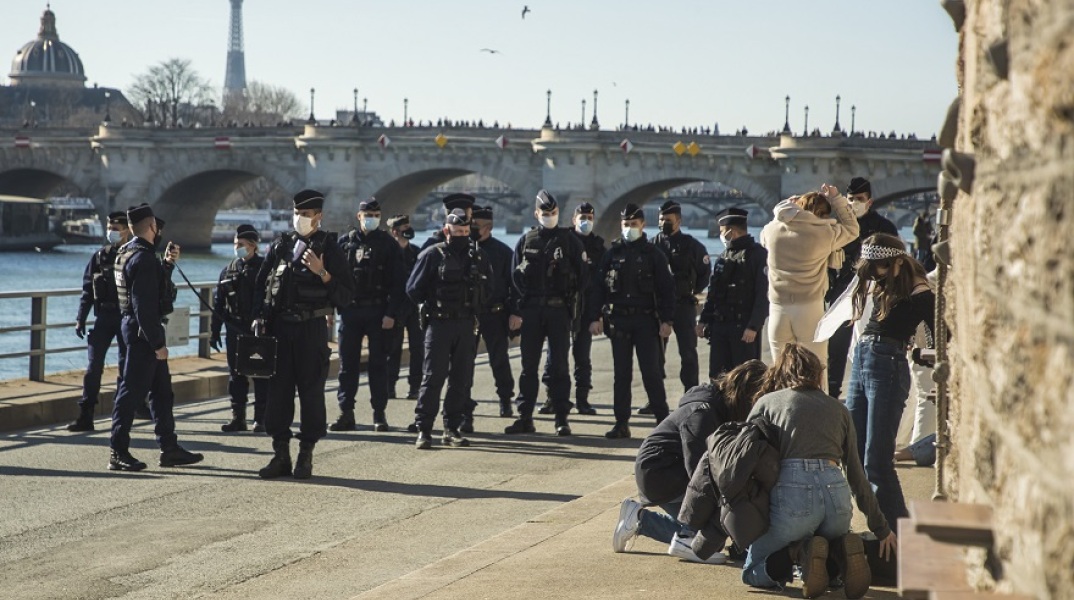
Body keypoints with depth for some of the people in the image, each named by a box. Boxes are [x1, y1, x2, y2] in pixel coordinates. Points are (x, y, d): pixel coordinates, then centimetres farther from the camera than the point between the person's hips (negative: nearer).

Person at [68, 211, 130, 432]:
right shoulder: (100, 256, 7)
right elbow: (87, 289, 9)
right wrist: (81, 319, 4)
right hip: (104, 316, 2)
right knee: (94, 366, -3)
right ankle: (85, 417, -3)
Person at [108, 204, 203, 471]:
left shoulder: (128, 253, 13)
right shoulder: (144, 258, -19)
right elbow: (144, 306, -23)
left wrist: (168, 264, 18)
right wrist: (157, 343, -21)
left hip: (142, 330, 11)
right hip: (144, 331, -11)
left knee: (162, 391, 14)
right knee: (132, 391, -5)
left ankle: (169, 448, 20)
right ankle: (118, 453, 0)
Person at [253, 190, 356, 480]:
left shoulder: (328, 249, -1)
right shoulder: (280, 245, 10)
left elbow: (346, 294, -5)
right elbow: (262, 284, 16)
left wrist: (322, 273, -18)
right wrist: (260, 318, 4)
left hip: (312, 328, -4)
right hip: (279, 327, 4)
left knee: (311, 392, 1)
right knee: (278, 390, 5)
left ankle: (306, 456, 10)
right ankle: (281, 455, 13)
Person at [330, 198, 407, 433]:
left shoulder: (389, 245, 1)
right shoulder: (345, 243, 7)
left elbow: (399, 282, -3)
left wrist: (392, 314, -11)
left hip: (378, 312, -2)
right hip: (350, 311, 2)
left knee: (378, 364, 3)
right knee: (347, 363, 2)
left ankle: (379, 414, 9)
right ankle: (346, 414, 7)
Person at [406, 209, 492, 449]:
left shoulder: (478, 255, 8)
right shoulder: (432, 255, -4)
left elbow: (488, 286, 21)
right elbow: (413, 289, -2)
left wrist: (474, 308, 12)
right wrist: (433, 306, 5)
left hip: (466, 325, 4)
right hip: (439, 324, -4)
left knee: (462, 380, 6)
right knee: (433, 377, -6)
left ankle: (452, 429, 13)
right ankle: (423, 430, -3)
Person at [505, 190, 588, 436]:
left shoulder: (569, 241, 4)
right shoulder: (526, 241, 8)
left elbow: (583, 275, 5)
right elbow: (515, 276, 7)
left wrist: (570, 299, -2)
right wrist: (517, 309, 0)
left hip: (559, 310, -2)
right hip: (531, 310, 2)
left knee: (558, 365, 0)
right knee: (528, 365, 4)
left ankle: (561, 419, 4)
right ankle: (525, 418, 8)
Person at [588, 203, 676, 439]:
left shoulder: (653, 254, 2)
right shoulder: (613, 253, 7)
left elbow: (666, 289, 0)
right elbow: (599, 287, 6)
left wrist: (666, 320, -8)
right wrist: (594, 317, -2)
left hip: (646, 320, -2)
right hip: (618, 320, 2)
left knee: (652, 372, -3)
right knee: (621, 373, 5)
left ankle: (663, 420, 4)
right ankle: (622, 423, 9)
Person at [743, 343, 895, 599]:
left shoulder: (766, 403, 19)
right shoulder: (838, 409, 25)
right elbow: (857, 476, 25)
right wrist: (881, 528, 32)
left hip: (790, 492, -3)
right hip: (836, 490, 3)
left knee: (753, 573, 15)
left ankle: (798, 551, -15)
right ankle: (842, 551, -3)